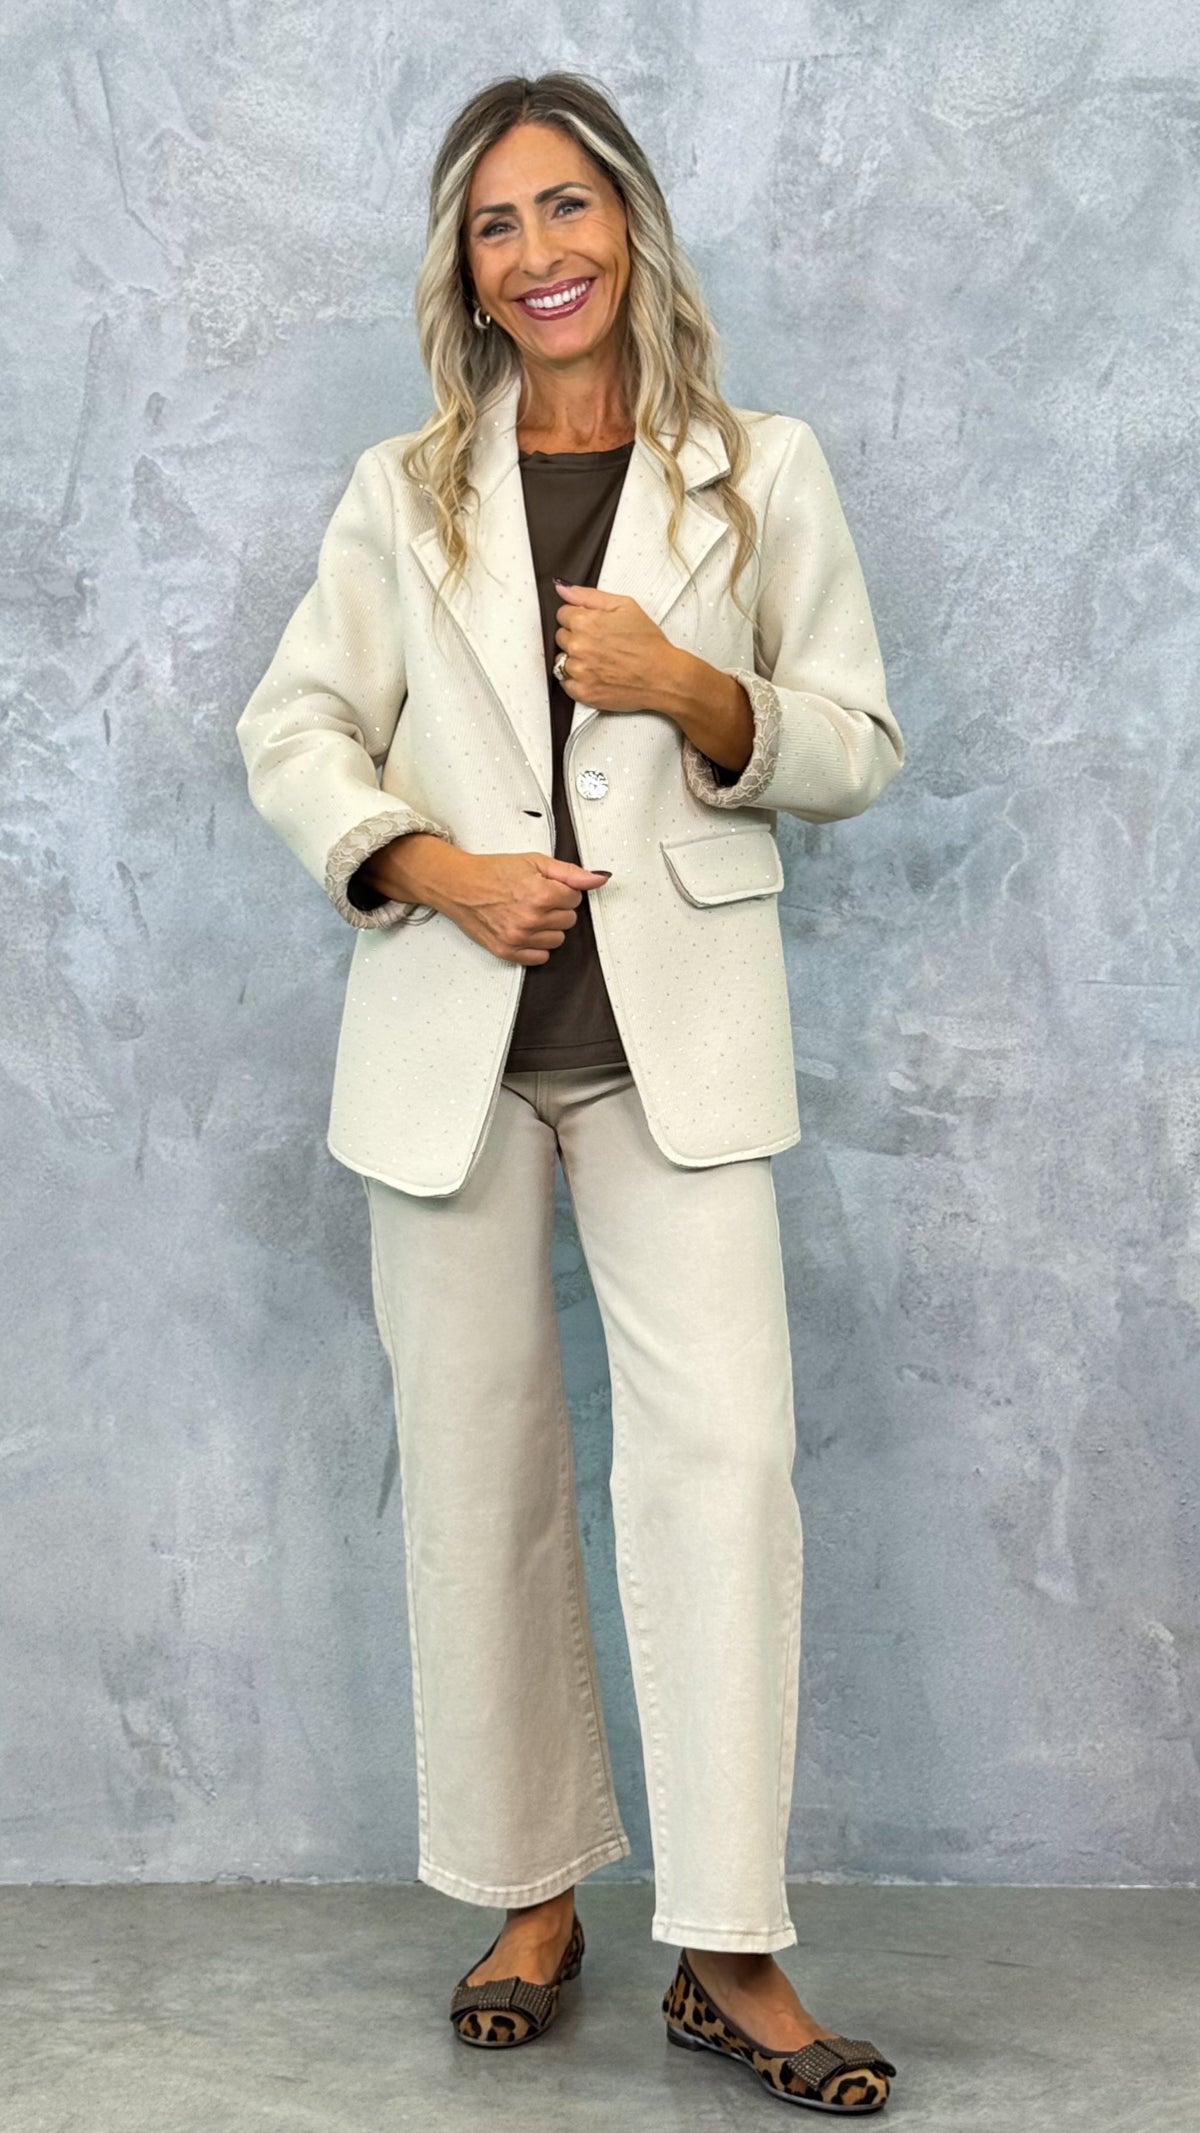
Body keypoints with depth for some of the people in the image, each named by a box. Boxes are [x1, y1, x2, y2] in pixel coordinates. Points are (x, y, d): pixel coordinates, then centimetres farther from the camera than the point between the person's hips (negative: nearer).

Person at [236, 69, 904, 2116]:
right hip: (449, 1028, 2)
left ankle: (729, 1948, -4)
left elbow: (856, 749, 6)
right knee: (476, 1468, 6)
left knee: (722, 1453, -11)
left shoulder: (763, 472, 7)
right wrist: (433, 867, -12)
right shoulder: (403, 495, 11)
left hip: (675, 1030, -2)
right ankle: (530, 1890, 21)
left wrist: (697, 694, -14)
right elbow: (292, 729, 6)